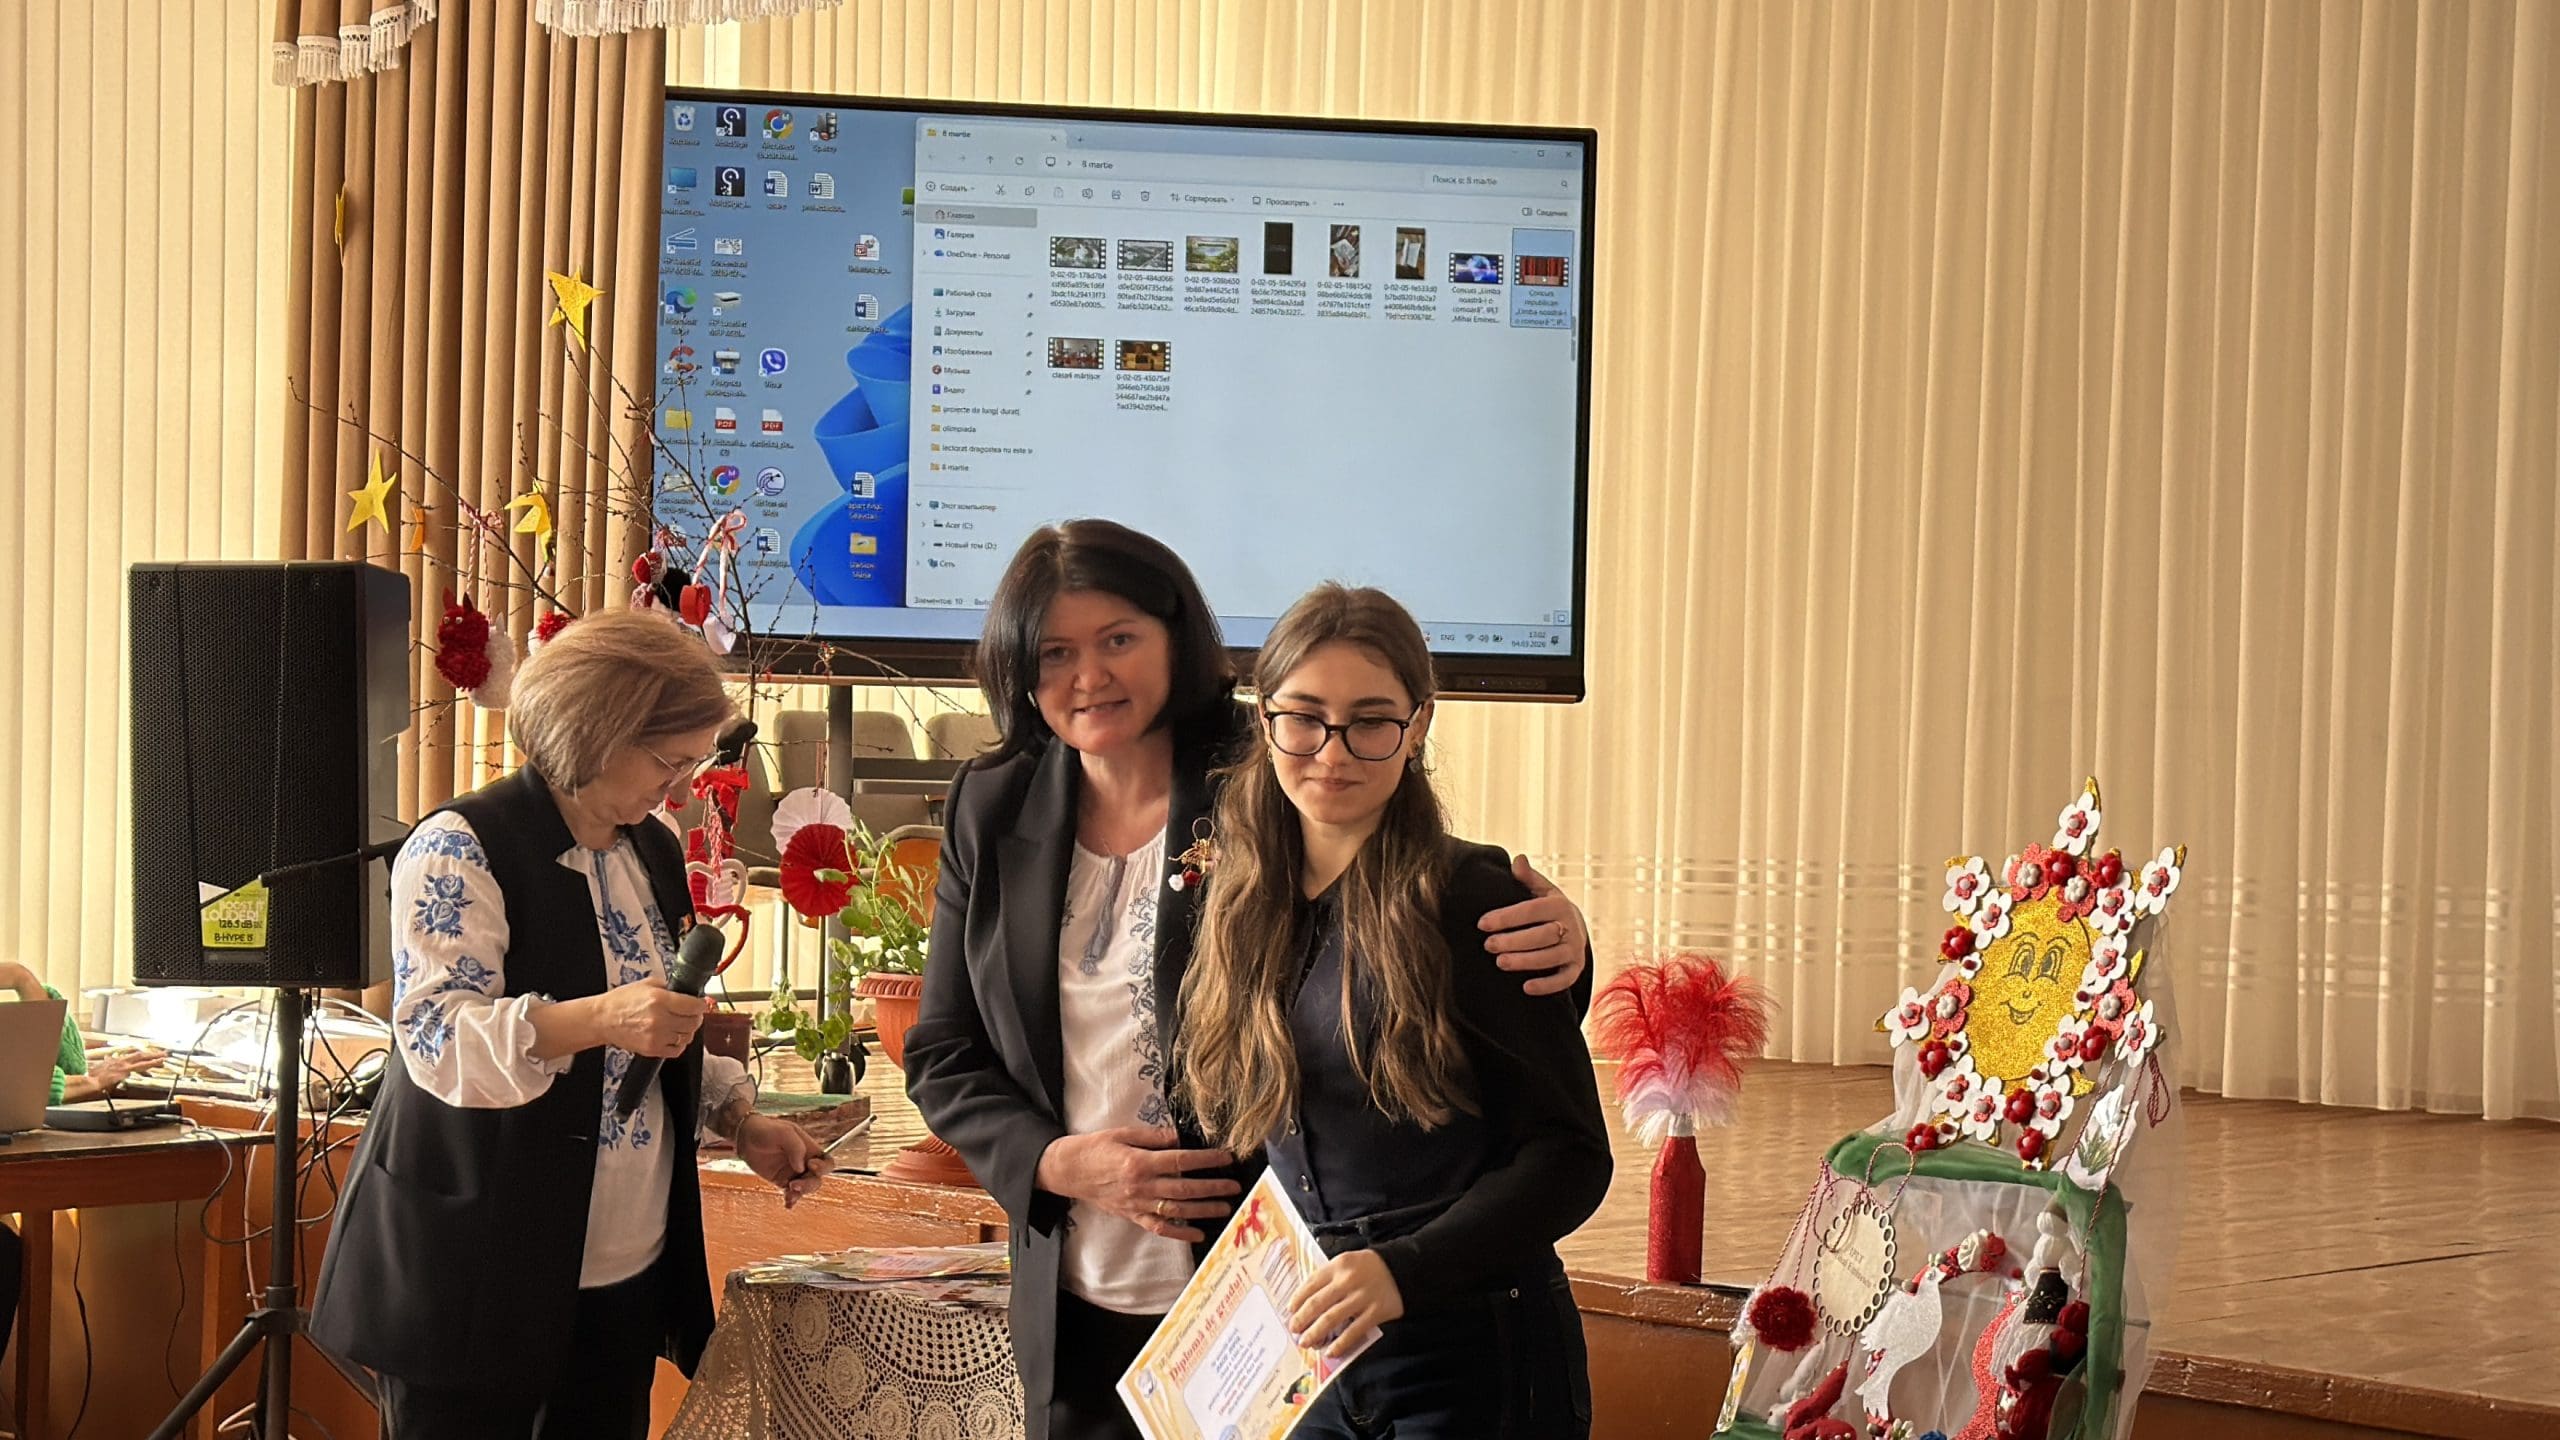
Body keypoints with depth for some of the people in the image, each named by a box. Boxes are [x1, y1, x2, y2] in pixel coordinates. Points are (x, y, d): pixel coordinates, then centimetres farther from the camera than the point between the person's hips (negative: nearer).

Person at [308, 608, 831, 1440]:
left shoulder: (654, 853, 13)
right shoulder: (463, 849, -11)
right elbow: (435, 1038, -22)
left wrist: (739, 1122, 9)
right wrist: (597, 1020, -35)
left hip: (624, 1273, 7)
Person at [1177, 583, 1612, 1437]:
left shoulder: (1473, 901, -10)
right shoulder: (1246, 911, 7)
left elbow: (1570, 1157, -12)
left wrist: (1405, 1269, -24)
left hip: (1472, 1361, -5)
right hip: (1302, 1357, 5)